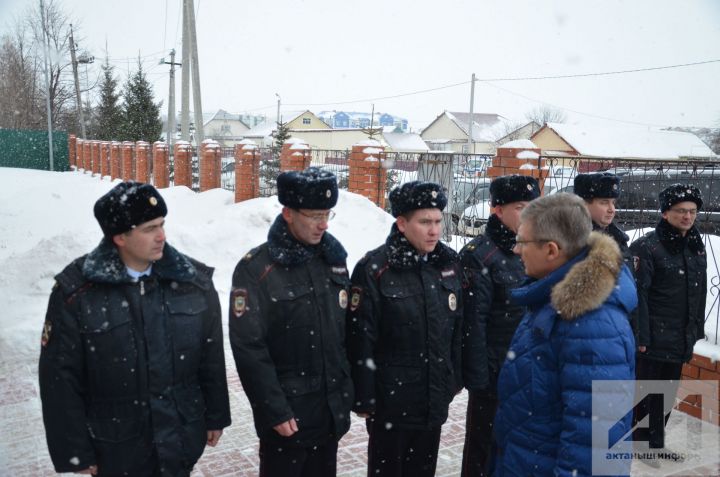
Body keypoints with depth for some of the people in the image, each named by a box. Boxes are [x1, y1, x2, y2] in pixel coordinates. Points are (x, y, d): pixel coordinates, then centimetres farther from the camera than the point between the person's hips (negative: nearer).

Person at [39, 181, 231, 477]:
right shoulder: (76, 293, -13)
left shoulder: (194, 281, -6)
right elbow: (61, 378, -8)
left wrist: (216, 416, 8)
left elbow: (211, 357, 3)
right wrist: (75, 452, -5)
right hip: (116, 451, -1)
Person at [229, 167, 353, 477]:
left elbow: (347, 330, 9)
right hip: (287, 412, -5)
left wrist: (346, 392, 9)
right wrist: (275, 411, -15)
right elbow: (249, 349, -16)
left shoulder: (333, 259, 4)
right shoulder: (256, 269, -15)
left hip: (332, 408, 5)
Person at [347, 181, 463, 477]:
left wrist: (456, 377, 12)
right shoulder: (374, 268, -16)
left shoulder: (449, 263, 0)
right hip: (391, 397, -4)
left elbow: (458, 327, 9)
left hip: (435, 395, 5)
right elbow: (361, 340, -14)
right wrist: (363, 397, -12)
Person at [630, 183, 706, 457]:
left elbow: (700, 293, 16)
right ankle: (641, 443, 18)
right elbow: (638, 294, -15)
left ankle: (654, 441, 30)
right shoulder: (647, 247, -13)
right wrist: (639, 336, -18)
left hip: (682, 338, 7)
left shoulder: (696, 247, 9)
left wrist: (697, 330, 15)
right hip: (653, 336, -7)